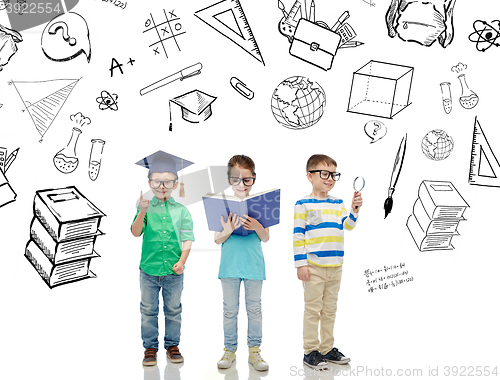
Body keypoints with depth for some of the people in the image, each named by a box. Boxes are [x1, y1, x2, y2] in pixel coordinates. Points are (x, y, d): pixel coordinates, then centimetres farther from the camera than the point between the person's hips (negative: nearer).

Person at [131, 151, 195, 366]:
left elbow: (187, 239, 0)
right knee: (148, 310, 9)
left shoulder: (181, 211, 1)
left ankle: (172, 346, 25)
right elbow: (136, 233, -12)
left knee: (173, 310, 11)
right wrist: (142, 212, -27)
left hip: (173, 271, 1)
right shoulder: (145, 208, -1)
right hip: (149, 269, 0)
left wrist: (182, 261, -13)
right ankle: (150, 347, 21)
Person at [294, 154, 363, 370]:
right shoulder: (303, 204, -6)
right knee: (313, 309, 0)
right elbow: (298, 235, -8)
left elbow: (347, 225, 3)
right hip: (314, 267, -6)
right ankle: (310, 351, 9)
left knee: (330, 309, 13)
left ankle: (327, 349, 24)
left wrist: (354, 210, -15)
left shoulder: (338, 203, 12)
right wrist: (300, 263, -12)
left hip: (335, 266, 6)